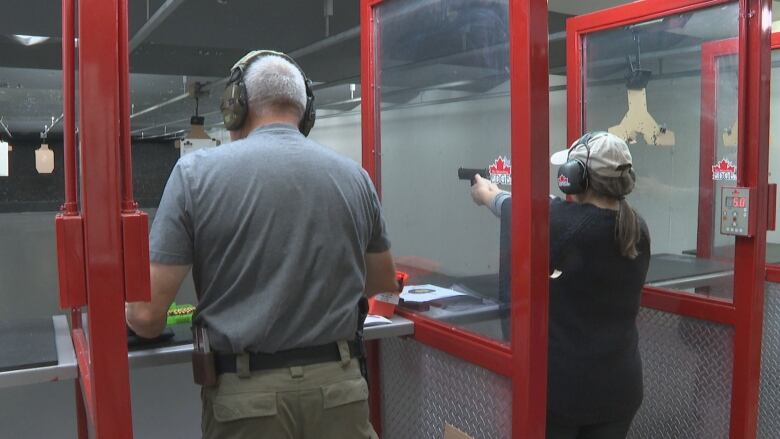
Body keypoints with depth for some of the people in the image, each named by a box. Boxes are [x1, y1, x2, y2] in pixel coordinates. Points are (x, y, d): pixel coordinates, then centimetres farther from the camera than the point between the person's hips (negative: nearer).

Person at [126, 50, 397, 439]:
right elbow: (383, 283, 14)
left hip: (248, 395, -2)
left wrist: (133, 313, 13)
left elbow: (147, 316, -10)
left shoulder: (197, 171, -9)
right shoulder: (354, 176, 0)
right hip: (339, 386, 3)